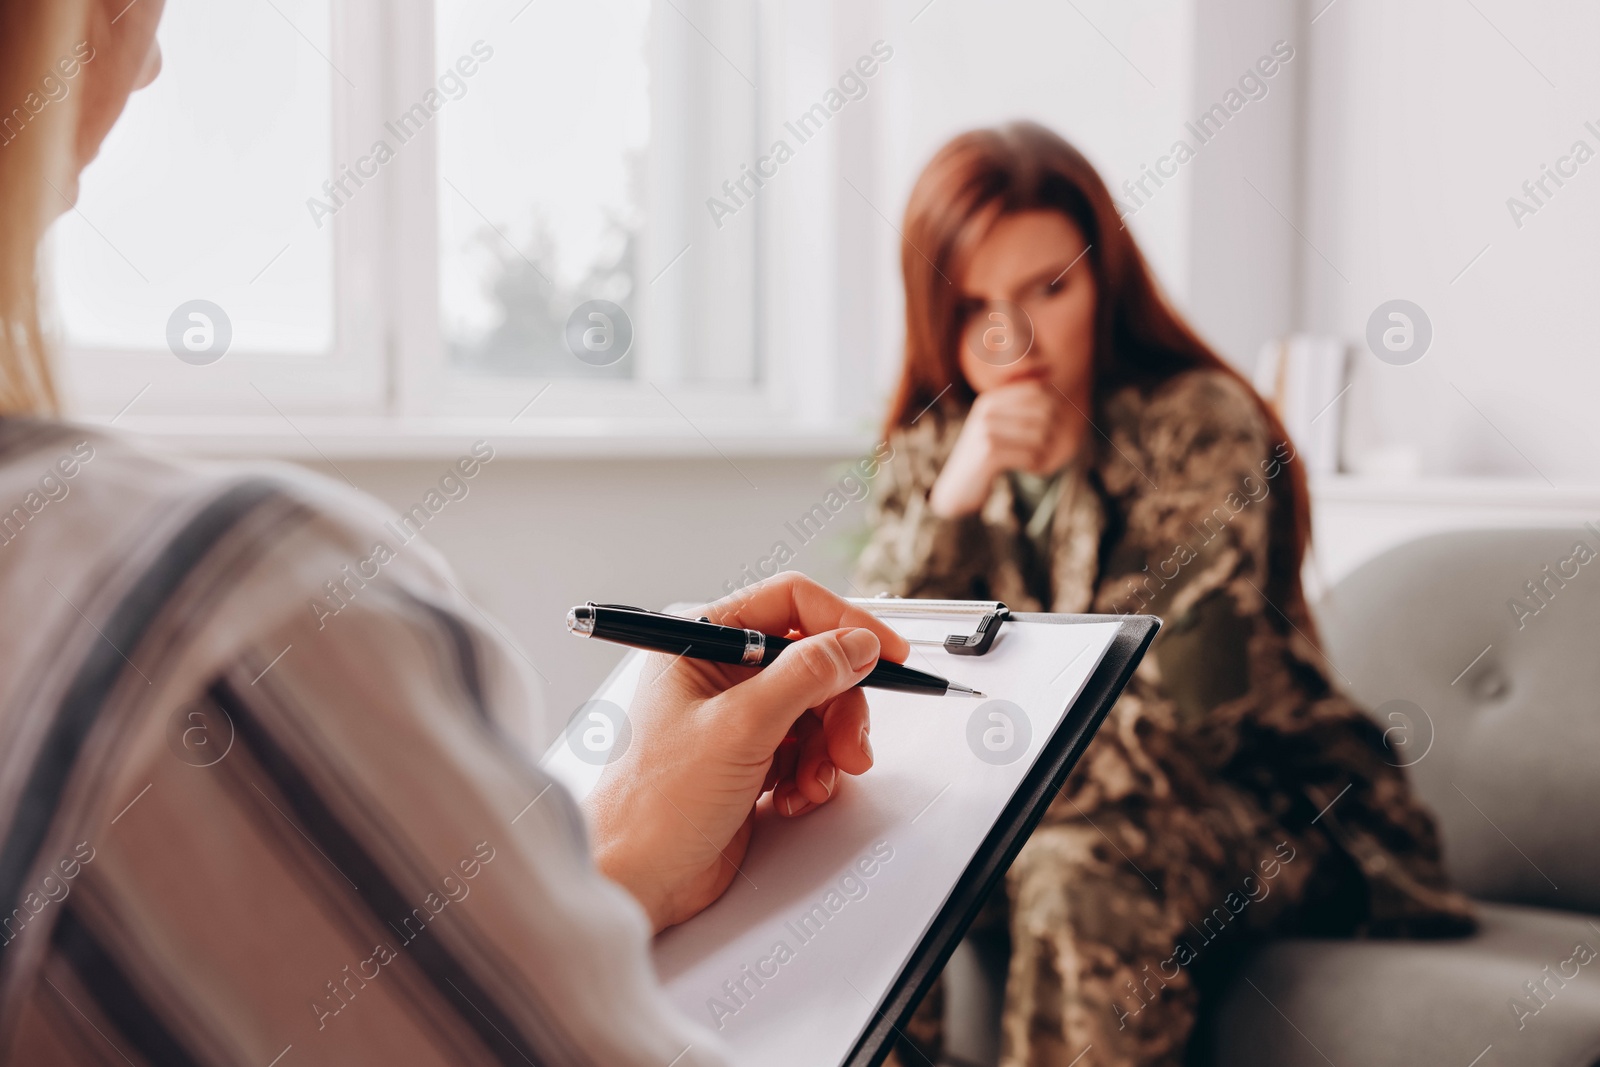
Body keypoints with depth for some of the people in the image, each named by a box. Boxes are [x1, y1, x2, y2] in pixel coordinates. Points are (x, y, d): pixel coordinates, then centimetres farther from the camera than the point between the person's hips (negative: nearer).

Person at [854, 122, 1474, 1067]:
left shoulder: (1197, 424, -14)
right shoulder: (930, 451, 2)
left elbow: (1183, 713, -22)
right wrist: (952, 502, -21)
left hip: (1258, 806, -5)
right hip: (1042, 806, 5)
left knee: (1079, 874, -34)